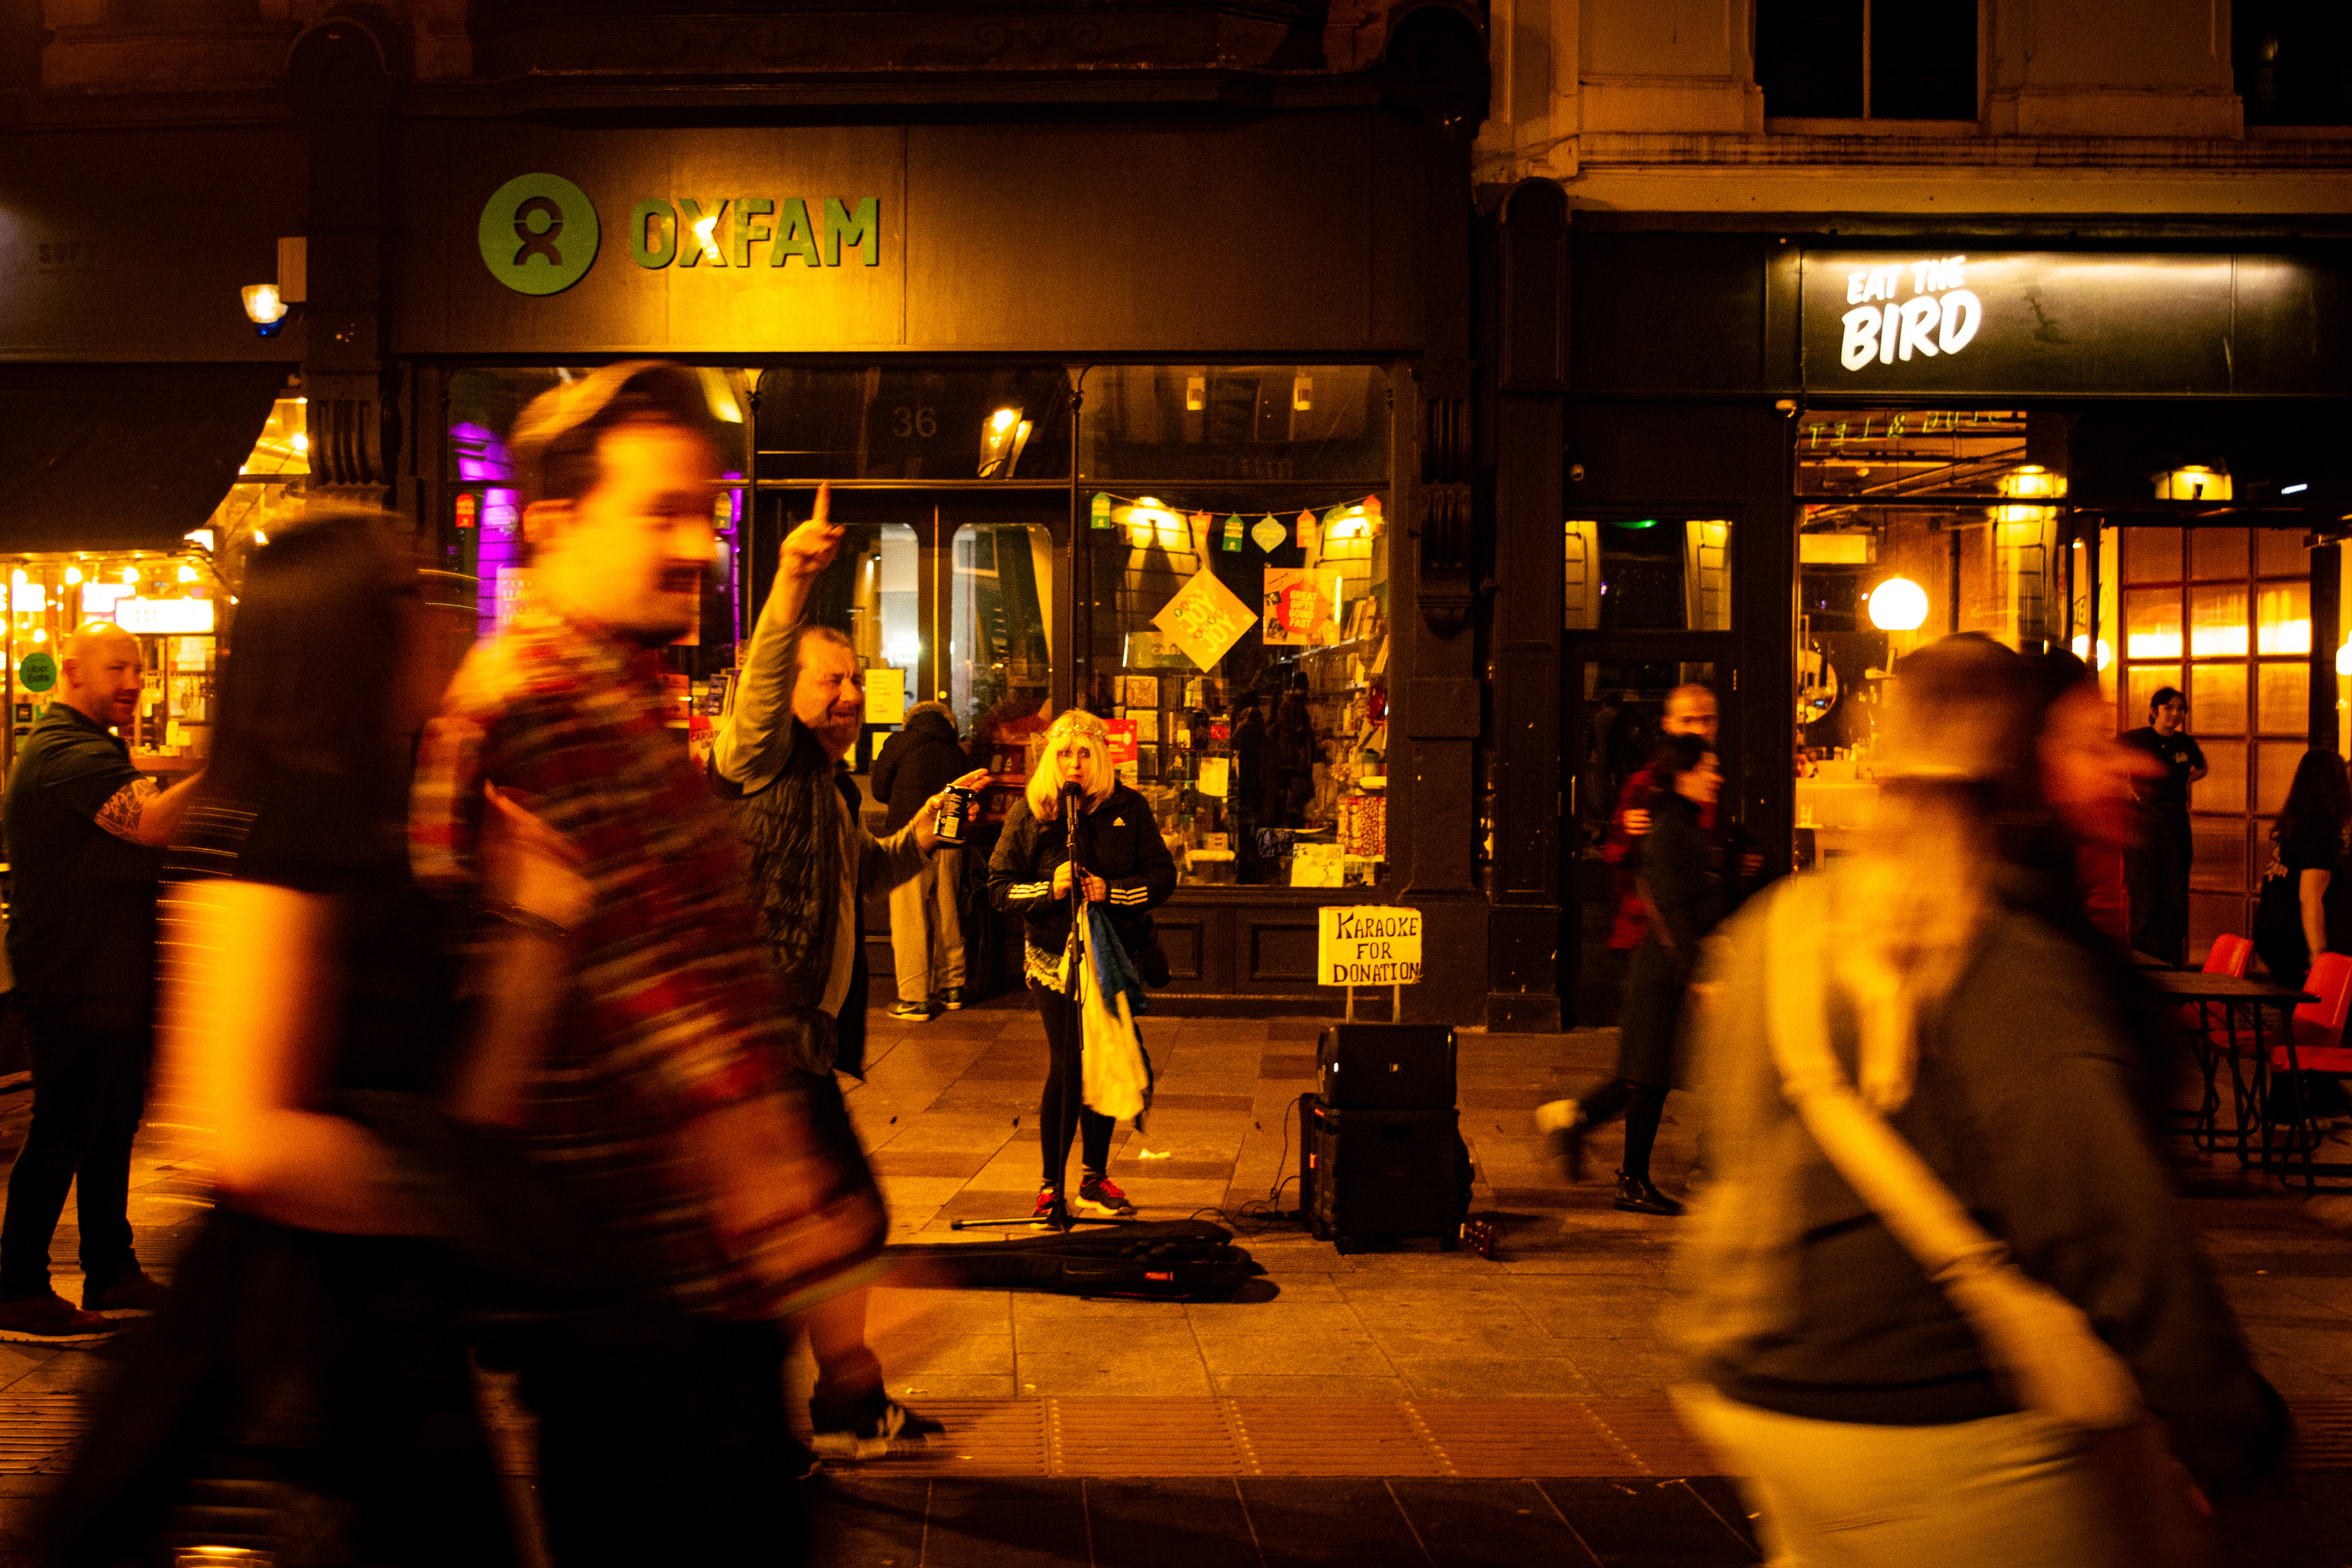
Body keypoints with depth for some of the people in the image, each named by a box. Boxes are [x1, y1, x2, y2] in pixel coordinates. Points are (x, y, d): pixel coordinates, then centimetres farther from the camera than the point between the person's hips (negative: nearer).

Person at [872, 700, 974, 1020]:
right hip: (949, 844, 4)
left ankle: (915, 999, -4)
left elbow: (881, 789, 8)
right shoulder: (957, 753, 10)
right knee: (947, 917, 16)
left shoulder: (900, 743, 1)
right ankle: (952, 987, 25)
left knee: (909, 920, -2)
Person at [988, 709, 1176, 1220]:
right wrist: (1048, 890, -19)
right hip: (1053, 954, -2)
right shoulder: (1028, 812, -1)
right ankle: (1051, 1187, 1)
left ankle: (1095, 1179, 24)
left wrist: (1111, 890, -16)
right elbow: (999, 887, -1)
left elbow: (1163, 876, 0)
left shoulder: (1129, 808, 2)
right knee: (1066, 1066, -10)